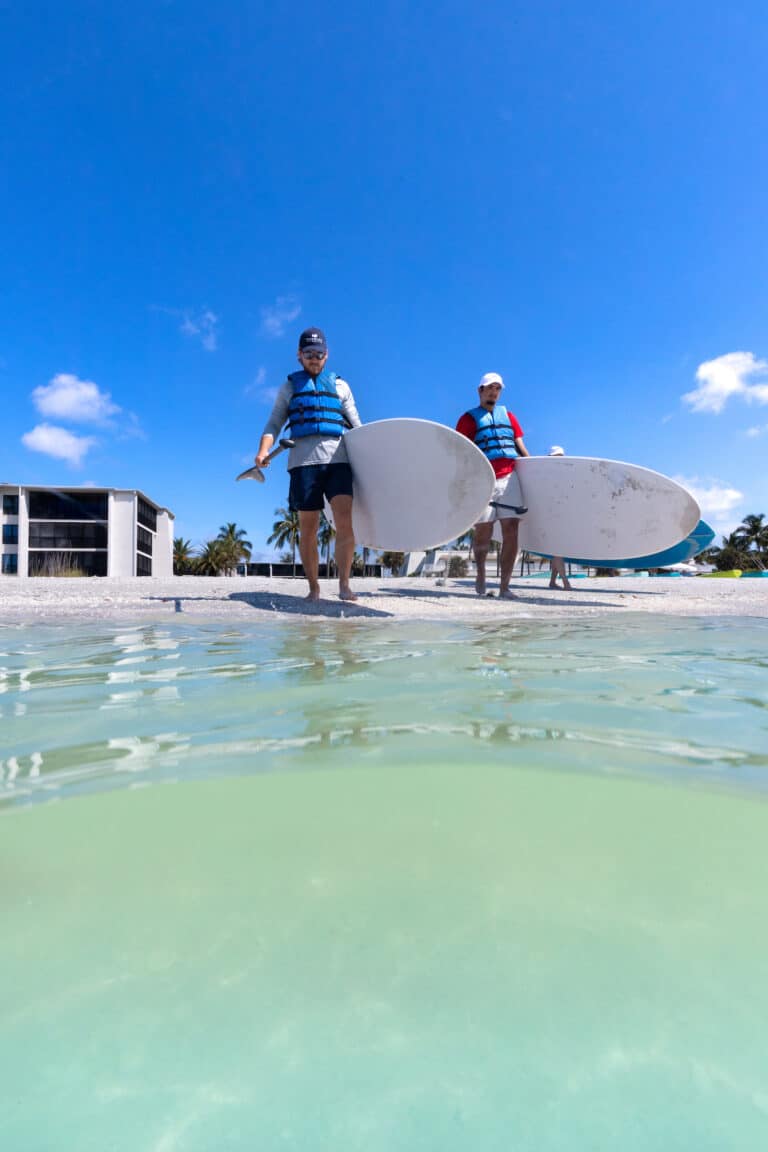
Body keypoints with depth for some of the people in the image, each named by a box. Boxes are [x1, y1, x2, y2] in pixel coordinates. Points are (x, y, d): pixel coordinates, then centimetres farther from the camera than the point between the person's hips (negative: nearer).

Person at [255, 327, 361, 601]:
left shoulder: (340, 386, 23)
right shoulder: (289, 387, 22)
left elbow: (356, 426, 20)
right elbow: (274, 424, 13)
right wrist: (263, 450, -6)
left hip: (338, 458, 0)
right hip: (303, 459, 0)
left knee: (345, 520, -17)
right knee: (307, 528, -3)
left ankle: (344, 584, -10)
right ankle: (313, 588, 6)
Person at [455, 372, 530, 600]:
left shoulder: (508, 416, 24)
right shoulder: (469, 418, 10)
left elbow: (520, 447, 22)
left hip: (510, 477, 3)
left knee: (511, 531, -7)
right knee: (483, 530, -5)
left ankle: (504, 587, -4)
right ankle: (480, 574, 21)